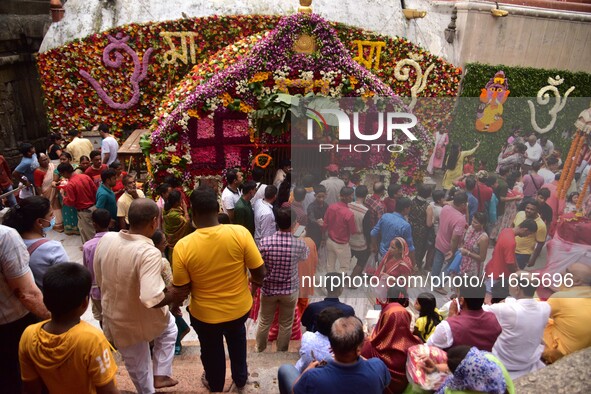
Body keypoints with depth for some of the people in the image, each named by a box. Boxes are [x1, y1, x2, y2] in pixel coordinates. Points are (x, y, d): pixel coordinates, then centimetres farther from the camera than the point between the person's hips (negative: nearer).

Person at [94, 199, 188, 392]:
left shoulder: (105, 240, -13)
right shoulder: (149, 253, -33)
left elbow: (99, 279, 3)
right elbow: (151, 299, -40)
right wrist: (172, 295, -21)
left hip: (114, 320, 5)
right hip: (144, 321, -4)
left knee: (138, 367, 27)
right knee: (169, 328, 31)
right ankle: (160, 375, 33)